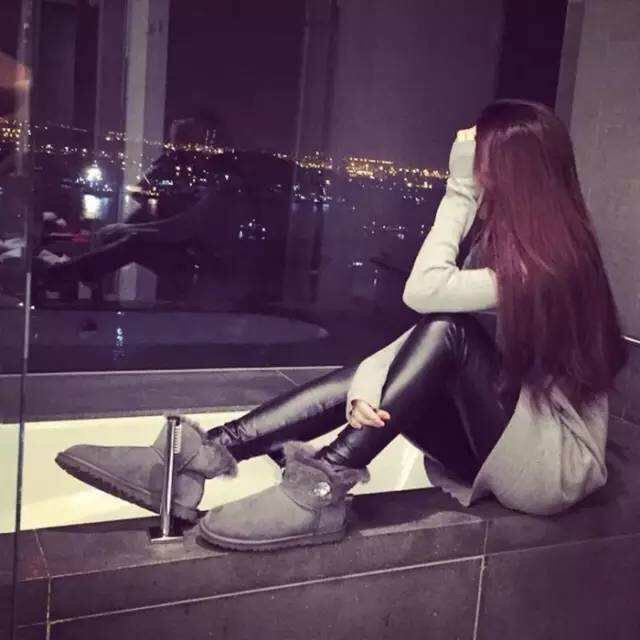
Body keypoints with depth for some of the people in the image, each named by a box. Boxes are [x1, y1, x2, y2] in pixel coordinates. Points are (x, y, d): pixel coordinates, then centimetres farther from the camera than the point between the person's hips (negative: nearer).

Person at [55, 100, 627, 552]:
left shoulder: (547, 261, -21)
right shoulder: (520, 243, 8)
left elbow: (423, 291, -26)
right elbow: (426, 330, 0)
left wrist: (460, 190, -18)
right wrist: (373, 377, -19)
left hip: (558, 464, -8)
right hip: (503, 443, 8)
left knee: (446, 329, -29)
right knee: (362, 385, -13)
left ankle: (323, 486, -32)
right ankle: (205, 456, -21)